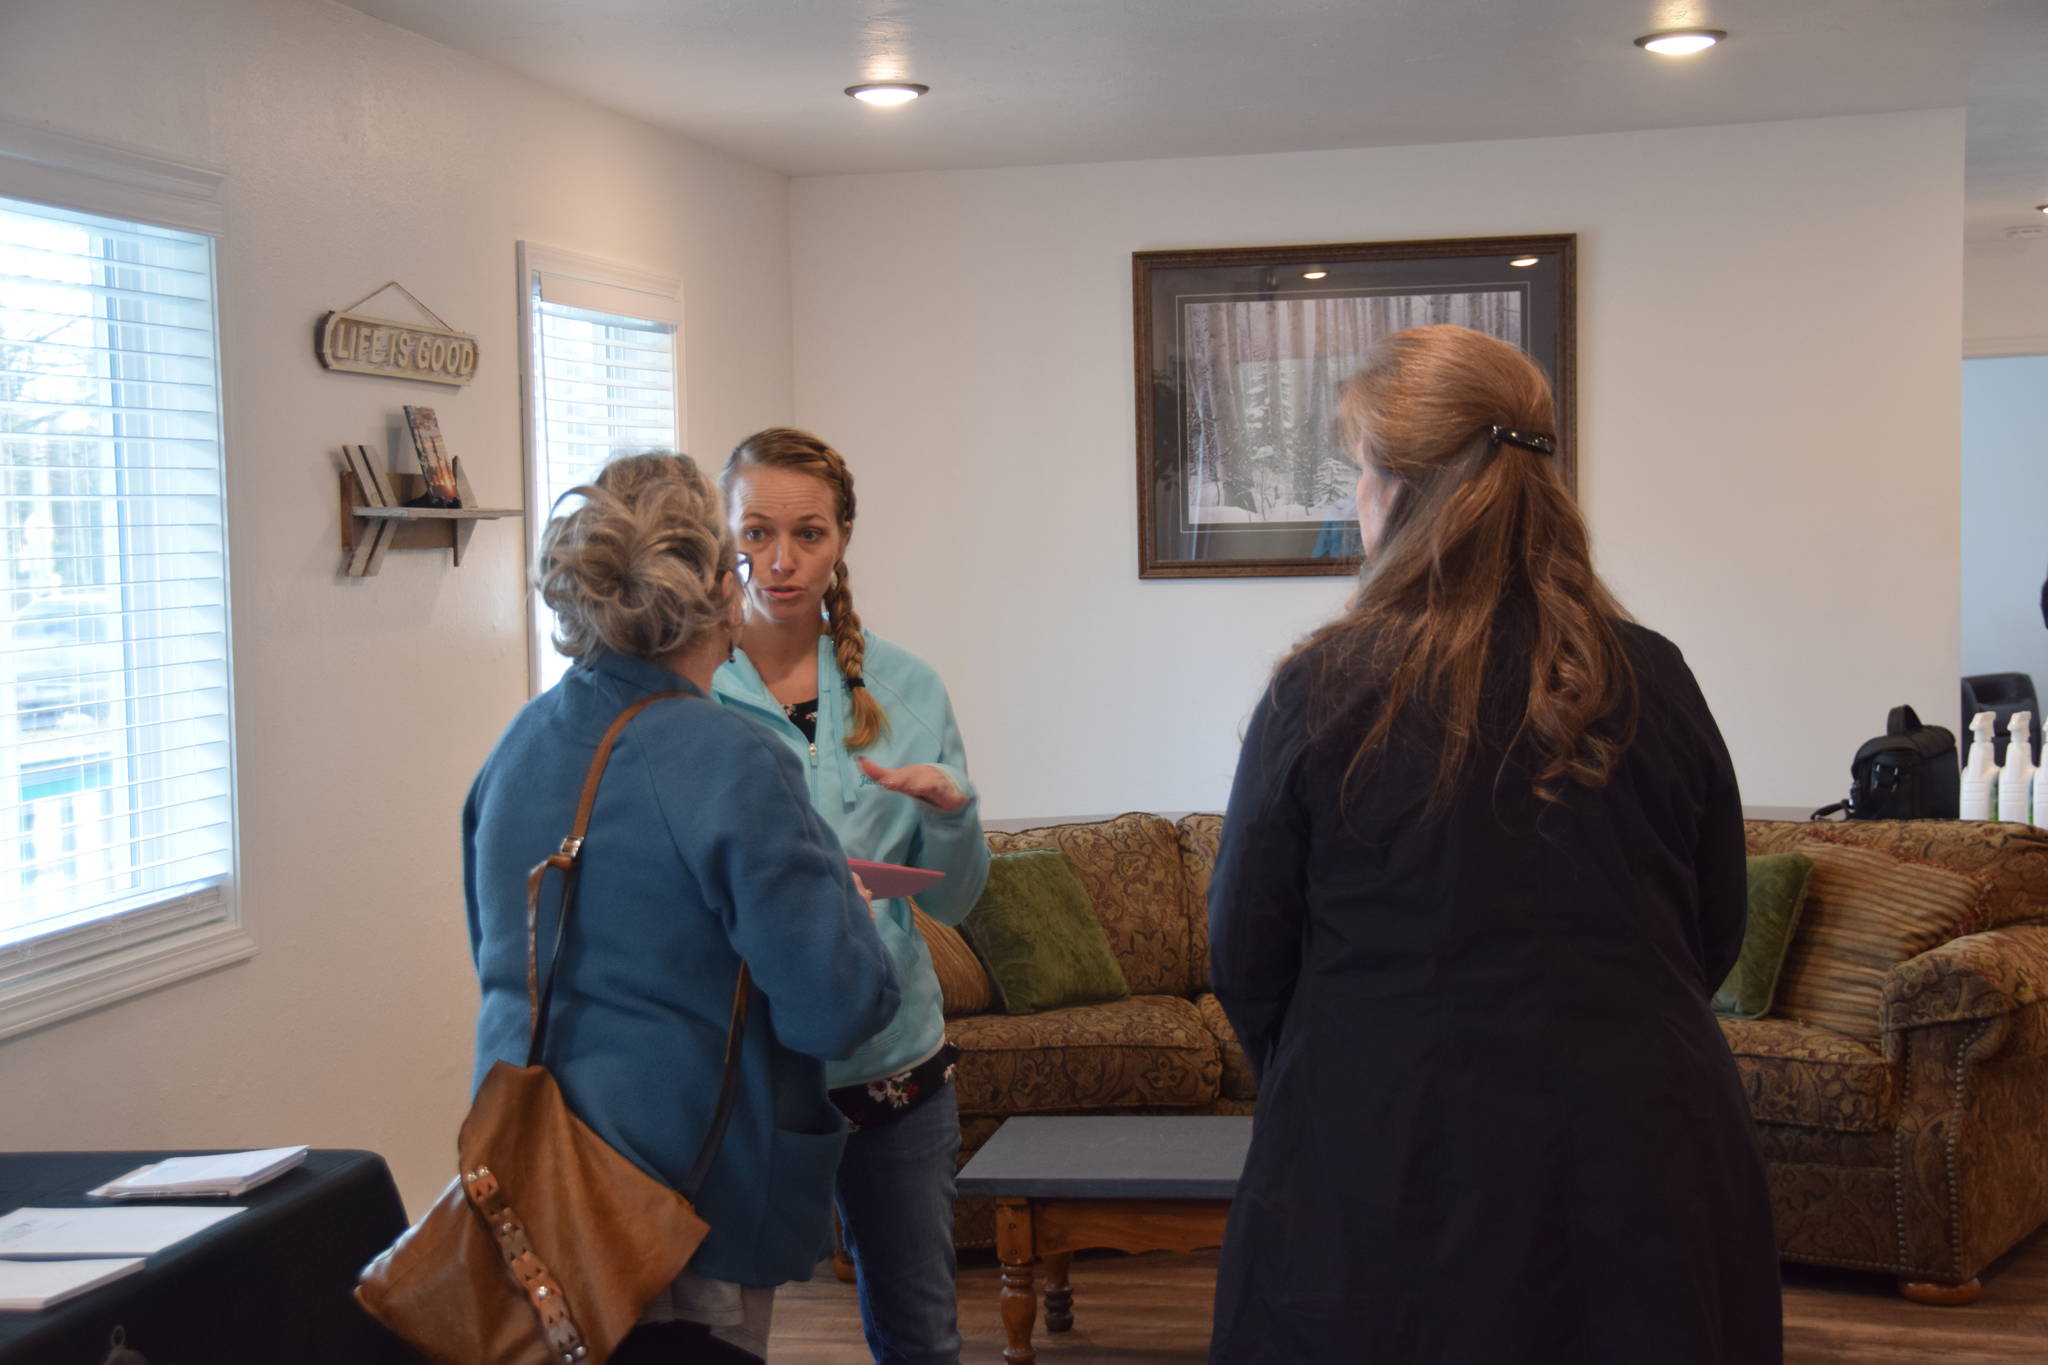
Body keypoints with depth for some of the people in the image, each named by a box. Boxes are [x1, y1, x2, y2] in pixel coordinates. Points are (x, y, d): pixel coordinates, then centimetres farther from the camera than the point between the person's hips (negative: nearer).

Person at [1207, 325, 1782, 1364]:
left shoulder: (1321, 692, -12)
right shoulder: (1655, 683, -3)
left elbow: (1246, 963, -3)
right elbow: (1715, 936, 8)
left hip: (1390, 1172, -2)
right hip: (1642, 1169, 3)